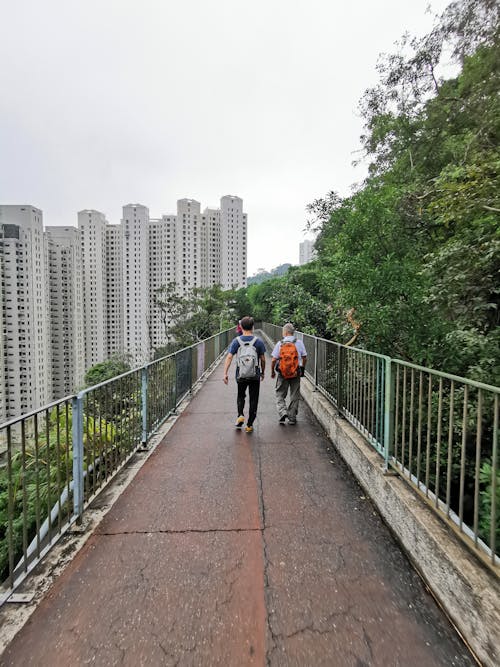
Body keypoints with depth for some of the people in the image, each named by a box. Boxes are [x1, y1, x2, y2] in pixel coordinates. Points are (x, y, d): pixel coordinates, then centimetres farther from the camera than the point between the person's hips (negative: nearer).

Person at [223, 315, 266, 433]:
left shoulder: (236, 341, -3)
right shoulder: (258, 341, -4)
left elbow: (229, 358, -10)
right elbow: (263, 359, 0)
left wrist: (225, 373, -9)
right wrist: (262, 373, 14)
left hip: (241, 375, 1)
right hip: (255, 375, -1)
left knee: (240, 395, 23)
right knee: (253, 399, 9)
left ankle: (240, 415, 5)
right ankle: (249, 425, 14)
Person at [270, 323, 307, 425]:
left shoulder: (280, 344, -6)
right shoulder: (299, 343, -1)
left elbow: (273, 360, -6)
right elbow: (304, 358, 4)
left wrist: (272, 371, 8)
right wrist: (302, 369, 19)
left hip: (282, 373, -1)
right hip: (296, 374, 2)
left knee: (280, 395, 12)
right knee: (294, 396, 12)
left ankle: (283, 412, -6)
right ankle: (292, 418, 18)